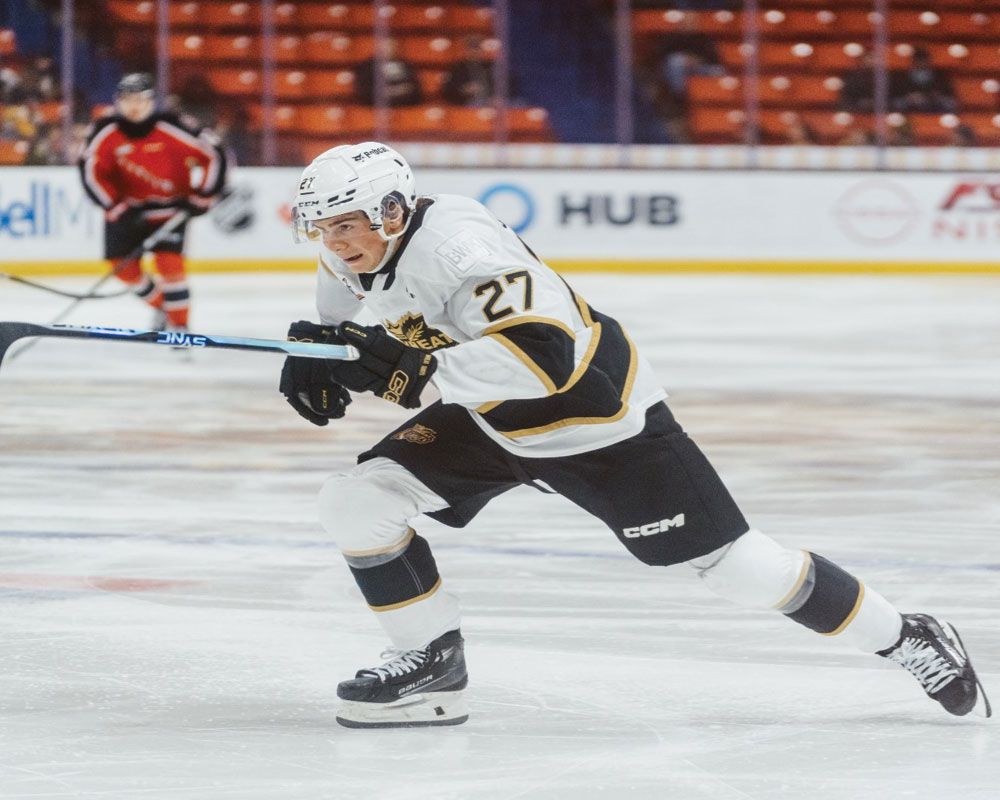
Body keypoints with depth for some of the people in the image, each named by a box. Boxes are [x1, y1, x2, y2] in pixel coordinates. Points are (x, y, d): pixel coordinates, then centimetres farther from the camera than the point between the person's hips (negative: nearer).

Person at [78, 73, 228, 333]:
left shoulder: (171, 129, -20)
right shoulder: (106, 133, -14)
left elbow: (212, 154, -15)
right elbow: (92, 171, -11)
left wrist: (203, 196, -12)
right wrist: (117, 208, -17)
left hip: (170, 206, -3)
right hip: (128, 207, 3)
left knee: (169, 261, -18)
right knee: (124, 265, 0)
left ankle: (179, 324, -4)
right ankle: (161, 305, 27)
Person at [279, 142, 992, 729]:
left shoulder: (458, 249, -34)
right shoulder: (359, 253, -6)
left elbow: (543, 353, -47)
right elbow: (339, 315, 20)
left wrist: (413, 369, -46)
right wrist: (315, 353, 0)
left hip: (598, 418, -8)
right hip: (491, 422, 8)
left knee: (733, 564, -3)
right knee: (357, 501, -8)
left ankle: (904, 638, 14)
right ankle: (436, 665, 4)